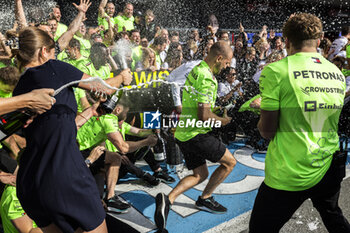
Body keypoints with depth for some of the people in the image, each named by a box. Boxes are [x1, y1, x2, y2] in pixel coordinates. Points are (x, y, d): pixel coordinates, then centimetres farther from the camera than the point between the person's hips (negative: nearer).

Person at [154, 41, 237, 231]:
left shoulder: (196, 70, 14)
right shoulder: (207, 78, -19)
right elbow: (204, 115, -24)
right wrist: (223, 121, -6)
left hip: (184, 132, 10)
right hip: (196, 134, -10)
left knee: (200, 174, 17)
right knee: (230, 162, 7)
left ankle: (168, 199, 0)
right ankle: (205, 199, 17)